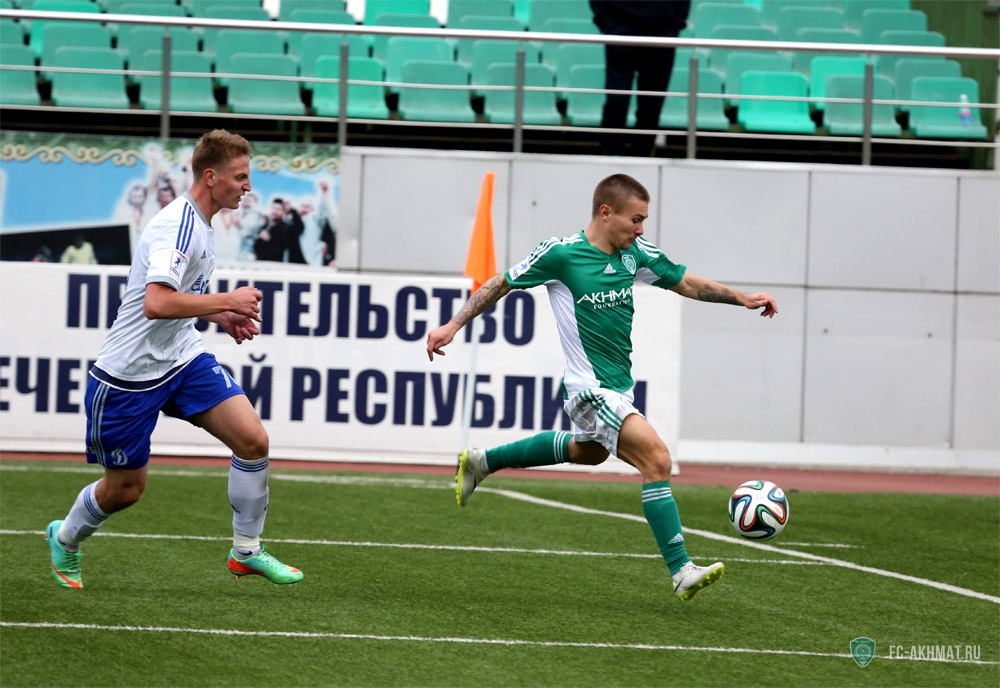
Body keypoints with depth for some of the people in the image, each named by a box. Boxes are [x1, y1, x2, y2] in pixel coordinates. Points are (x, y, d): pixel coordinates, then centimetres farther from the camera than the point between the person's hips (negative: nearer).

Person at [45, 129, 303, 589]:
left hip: (183, 359, 8)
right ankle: (65, 539, 37)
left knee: (253, 440, -10)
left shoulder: (197, 224, 8)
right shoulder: (177, 225, -23)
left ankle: (246, 551, 4)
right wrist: (226, 301, -26)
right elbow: (156, 304, -35)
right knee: (125, 488, 7)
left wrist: (220, 316, 9)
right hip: (130, 373, -8)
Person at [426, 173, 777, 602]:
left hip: (618, 385, 9)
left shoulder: (635, 253, 1)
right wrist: (453, 325, -6)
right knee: (656, 459, -20)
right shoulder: (560, 253, -15)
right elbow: (502, 284, -4)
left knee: (588, 452, 33)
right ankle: (681, 572, -19)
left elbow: (686, 283, 14)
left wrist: (741, 298, 4)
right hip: (590, 387, -9)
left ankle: (481, 462, 49)